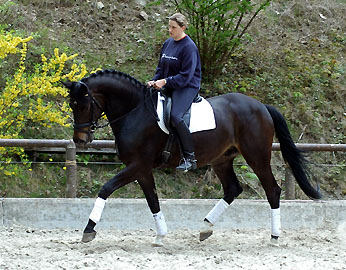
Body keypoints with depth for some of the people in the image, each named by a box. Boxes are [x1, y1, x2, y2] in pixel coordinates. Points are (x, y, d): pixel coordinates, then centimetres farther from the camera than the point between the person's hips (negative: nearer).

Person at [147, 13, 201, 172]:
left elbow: (185, 76, -19)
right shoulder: (167, 44, 11)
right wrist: (154, 81, 0)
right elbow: (161, 68, 18)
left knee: (175, 116, -31)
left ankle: (190, 158, -26)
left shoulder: (189, 47, -14)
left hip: (187, 87, -9)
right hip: (169, 87, 9)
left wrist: (165, 81, -23)